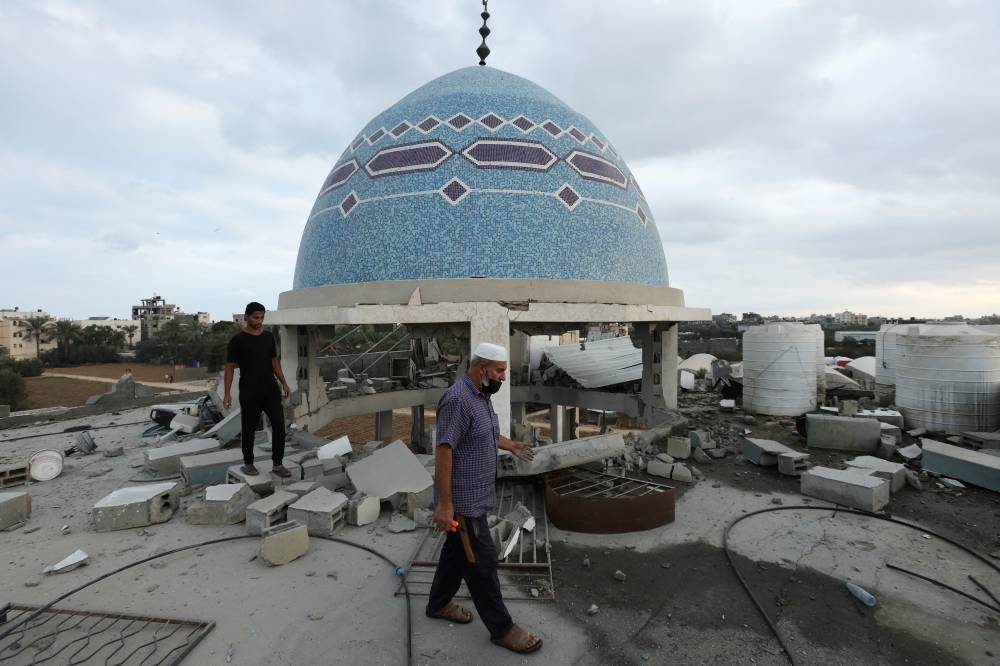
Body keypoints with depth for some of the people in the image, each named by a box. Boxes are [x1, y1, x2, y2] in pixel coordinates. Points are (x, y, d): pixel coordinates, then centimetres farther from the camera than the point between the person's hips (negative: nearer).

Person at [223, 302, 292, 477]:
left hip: (271, 390, 4)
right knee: (248, 429, 9)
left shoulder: (268, 336, 8)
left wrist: (284, 383, 10)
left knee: (279, 425, -4)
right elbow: (229, 367, -4)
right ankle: (248, 463, 28)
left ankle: (278, 464, 5)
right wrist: (227, 393, -9)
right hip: (249, 393, -4)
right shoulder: (237, 340, -6)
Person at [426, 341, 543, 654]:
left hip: (476, 495, 10)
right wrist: (444, 503, -26)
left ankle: (439, 604, 42)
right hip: (464, 500, -10)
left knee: (458, 550, 23)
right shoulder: (457, 399, -26)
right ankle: (501, 628, 20)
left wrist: (510, 445, 18)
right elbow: (443, 451, -27)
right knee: (482, 561, 4)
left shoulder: (481, 395, 6)